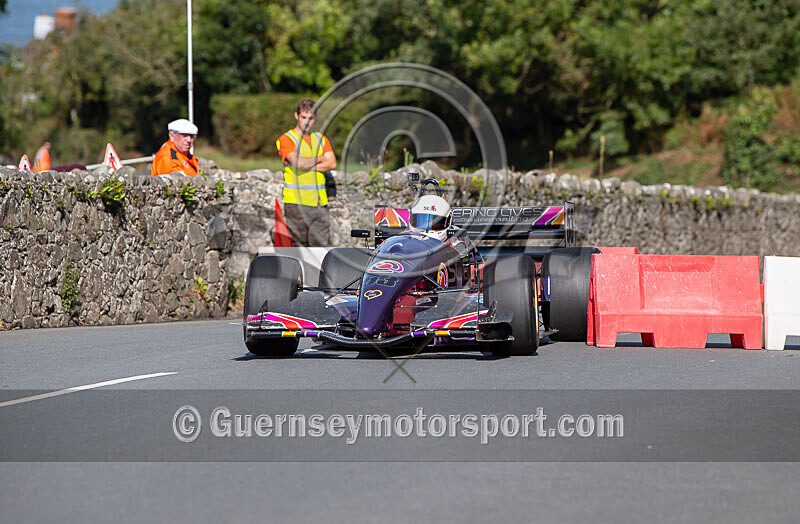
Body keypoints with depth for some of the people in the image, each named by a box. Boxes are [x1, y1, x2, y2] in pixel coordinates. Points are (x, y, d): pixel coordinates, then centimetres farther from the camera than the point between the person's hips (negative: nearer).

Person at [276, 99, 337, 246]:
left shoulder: (321, 139, 17)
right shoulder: (286, 139, 0)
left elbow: (332, 163, 3)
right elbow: (297, 162, -16)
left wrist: (308, 165, -8)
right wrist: (318, 159, 0)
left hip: (319, 201, 5)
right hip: (296, 201, -5)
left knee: (321, 244, 0)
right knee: (298, 245, -6)